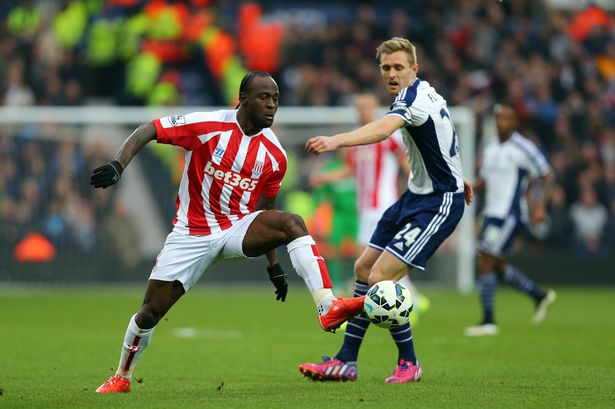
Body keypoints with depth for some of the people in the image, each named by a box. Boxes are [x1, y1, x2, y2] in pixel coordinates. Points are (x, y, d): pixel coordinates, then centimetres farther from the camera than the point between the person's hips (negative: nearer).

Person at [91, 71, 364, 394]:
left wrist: (273, 265, 12)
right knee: (150, 312, -1)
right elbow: (146, 131, -10)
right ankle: (121, 378, 25)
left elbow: (265, 210, 12)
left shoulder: (274, 155, -1)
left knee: (293, 223, -28)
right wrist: (118, 165, -26)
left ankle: (328, 308, -39)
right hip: (192, 233, -2)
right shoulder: (207, 126, -13)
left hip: (238, 228, 2)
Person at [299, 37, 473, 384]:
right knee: (364, 267, 9)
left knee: (381, 277, -16)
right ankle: (346, 361, 14)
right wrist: (454, 175, 43)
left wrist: (336, 140, -59)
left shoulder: (414, 96, -22)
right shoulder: (425, 92, 9)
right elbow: (443, 134, 27)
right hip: (418, 195, 11)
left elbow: (383, 129, -43)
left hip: (439, 203, -11)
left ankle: (409, 362, 1)